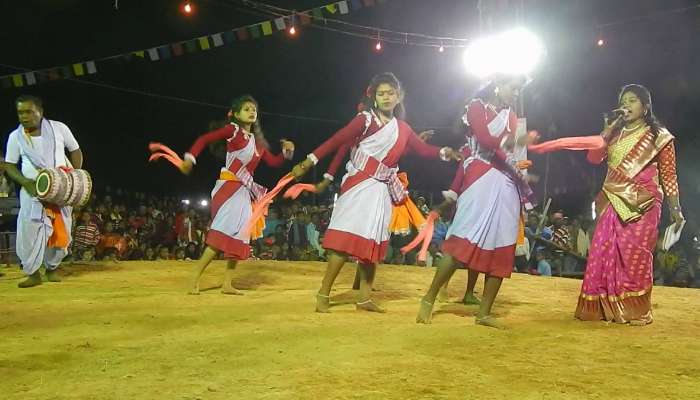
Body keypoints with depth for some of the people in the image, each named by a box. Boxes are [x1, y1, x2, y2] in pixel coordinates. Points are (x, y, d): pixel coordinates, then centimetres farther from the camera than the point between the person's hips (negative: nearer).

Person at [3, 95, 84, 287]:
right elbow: (9, 165, 5)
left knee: (61, 232, 3)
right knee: (29, 230, -13)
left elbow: (75, 151, 7)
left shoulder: (59, 128, -4)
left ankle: (51, 268, 23)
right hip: (33, 191, 0)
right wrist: (25, 182, -13)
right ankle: (32, 273, -3)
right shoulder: (15, 137, -1)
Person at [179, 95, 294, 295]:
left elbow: (273, 162, 20)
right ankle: (194, 281, -12)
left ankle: (227, 284, 10)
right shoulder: (233, 130, -3)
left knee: (239, 236, 5)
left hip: (245, 191, 8)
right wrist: (190, 158, -23)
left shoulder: (258, 141, 16)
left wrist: (286, 152, 3)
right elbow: (204, 139, -9)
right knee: (223, 234, -16)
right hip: (229, 187, -8)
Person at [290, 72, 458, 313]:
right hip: (359, 184, -6)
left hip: (382, 190, 6)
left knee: (373, 242, 8)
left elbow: (423, 149, 18)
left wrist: (444, 152, 2)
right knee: (346, 238, -11)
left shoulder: (403, 128, 11)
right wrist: (309, 161, -18)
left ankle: (364, 299, 16)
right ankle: (323, 295, -6)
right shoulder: (366, 119, -6)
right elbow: (338, 140, -13)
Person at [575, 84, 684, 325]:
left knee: (635, 256, -3)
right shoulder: (614, 134, 15)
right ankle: (602, 308, 10)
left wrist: (675, 209, -2)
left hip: (642, 205, -4)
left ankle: (636, 311, 7)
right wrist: (607, 131, -4)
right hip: (614, 202, 4)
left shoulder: (659, 136, 3)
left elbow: (668, 175, 2)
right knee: (604, 253, 1)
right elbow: (594, 158, 3)